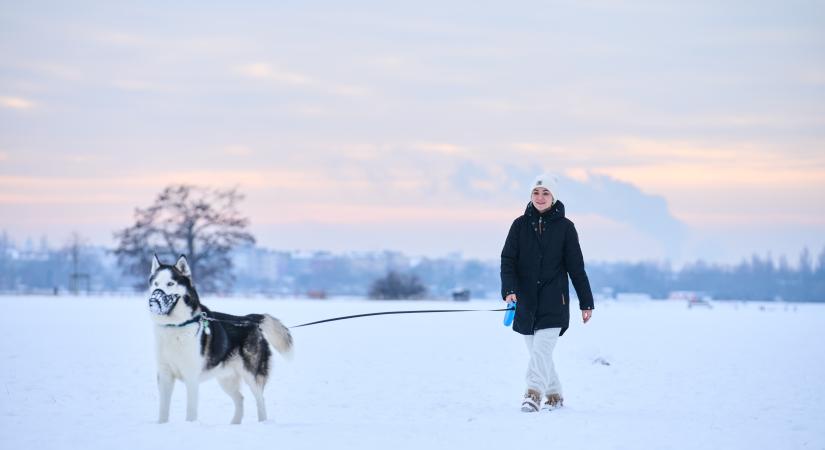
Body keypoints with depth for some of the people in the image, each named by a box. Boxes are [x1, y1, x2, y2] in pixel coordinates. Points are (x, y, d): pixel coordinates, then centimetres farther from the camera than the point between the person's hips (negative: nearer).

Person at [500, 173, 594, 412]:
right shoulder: (520, 225, 5)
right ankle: (554, 395, 22)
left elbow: (576, 267, 3)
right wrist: (509, 290, -17)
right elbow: (508, 260, 0)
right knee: (537, 351, 9)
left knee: (542, 348, -16)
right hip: (525, 300, 3)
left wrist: (586, 303, 5)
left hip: (553, 301, -3)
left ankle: (533, 394, -23)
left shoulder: (565, 227, 0)